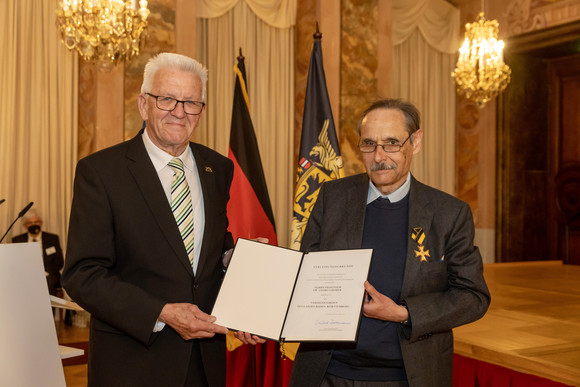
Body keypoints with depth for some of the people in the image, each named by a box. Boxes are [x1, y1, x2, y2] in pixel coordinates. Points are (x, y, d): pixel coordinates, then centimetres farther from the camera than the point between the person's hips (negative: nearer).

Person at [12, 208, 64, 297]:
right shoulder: (17, 240, 16)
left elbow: (59, 262, 7)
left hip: (47, 276, -1)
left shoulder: (53, 238, 14)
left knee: (49, 281, -36)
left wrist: (44, 272, -10)